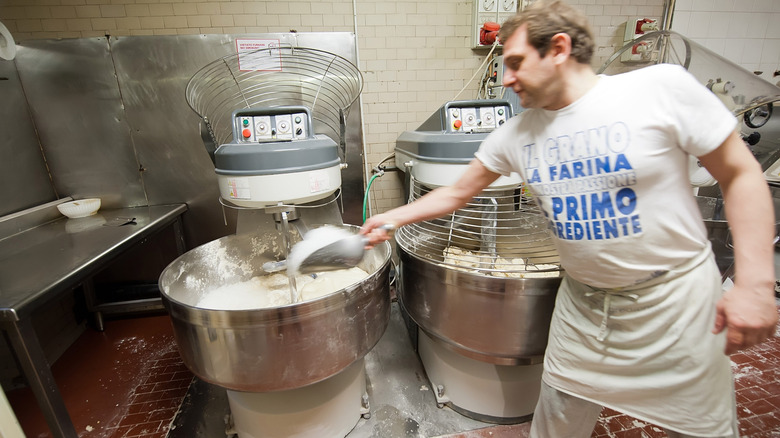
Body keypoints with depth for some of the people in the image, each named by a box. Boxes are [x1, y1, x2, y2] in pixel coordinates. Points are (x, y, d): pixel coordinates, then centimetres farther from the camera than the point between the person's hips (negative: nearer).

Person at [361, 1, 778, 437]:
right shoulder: (514, 135, -4)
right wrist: (393, 217, 4)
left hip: (677, 297, -2)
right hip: (583, 303, 3)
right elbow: (457, 193, 4)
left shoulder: (663, 86, -13)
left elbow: (742, 175, -7)